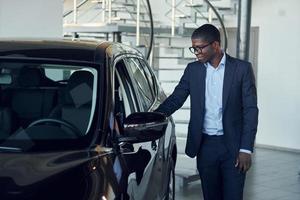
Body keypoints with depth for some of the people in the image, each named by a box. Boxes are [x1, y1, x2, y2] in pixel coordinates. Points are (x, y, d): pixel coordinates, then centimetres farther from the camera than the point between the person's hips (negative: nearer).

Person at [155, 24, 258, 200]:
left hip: (233, 145, -3)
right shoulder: (193, 70, 6)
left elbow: (250, 110, -6)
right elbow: (175, 99, 7)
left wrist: (246, 149, -12)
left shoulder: (242, 69, -4)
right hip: (205, 145, 3)